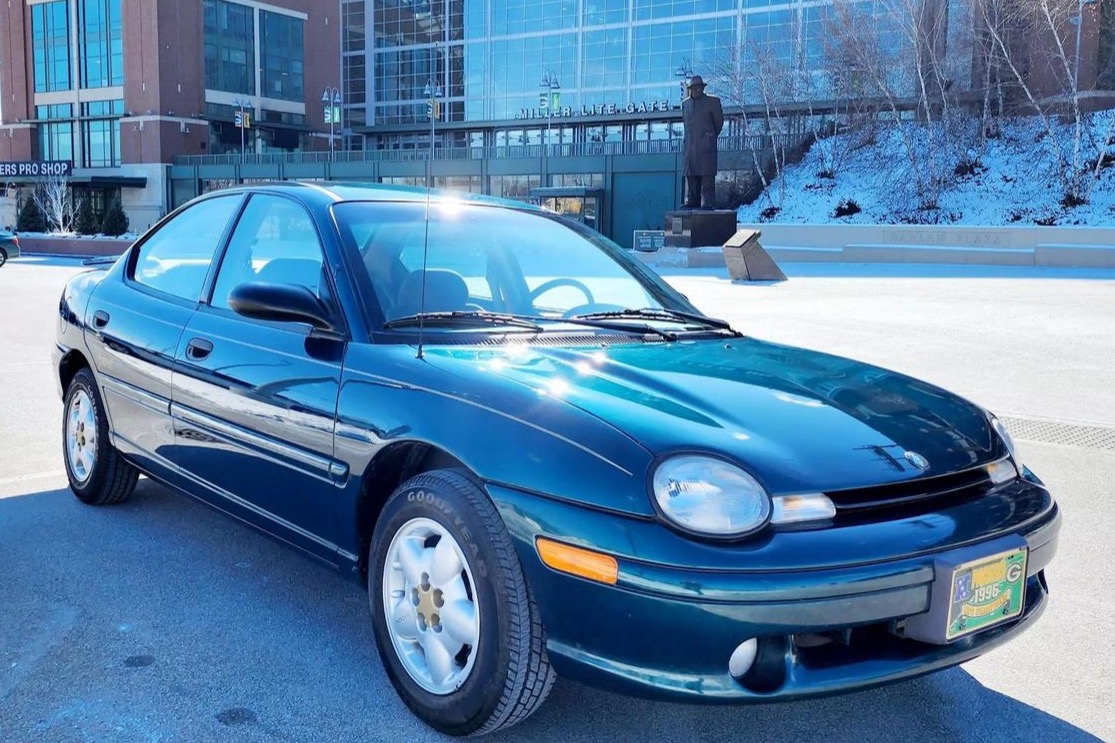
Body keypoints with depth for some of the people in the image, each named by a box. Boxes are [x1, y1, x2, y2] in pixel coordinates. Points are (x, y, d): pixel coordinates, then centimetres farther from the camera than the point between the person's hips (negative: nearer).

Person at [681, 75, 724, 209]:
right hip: (689, 146, 5)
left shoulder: (712, 101, 3)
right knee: (691, 175, 3)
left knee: (707, 174, -9)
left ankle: (708, 203, -11)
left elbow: (719, 122, 11)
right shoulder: (685, 103, 15)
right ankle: (691, 202, 6)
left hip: (706, 144, -4)